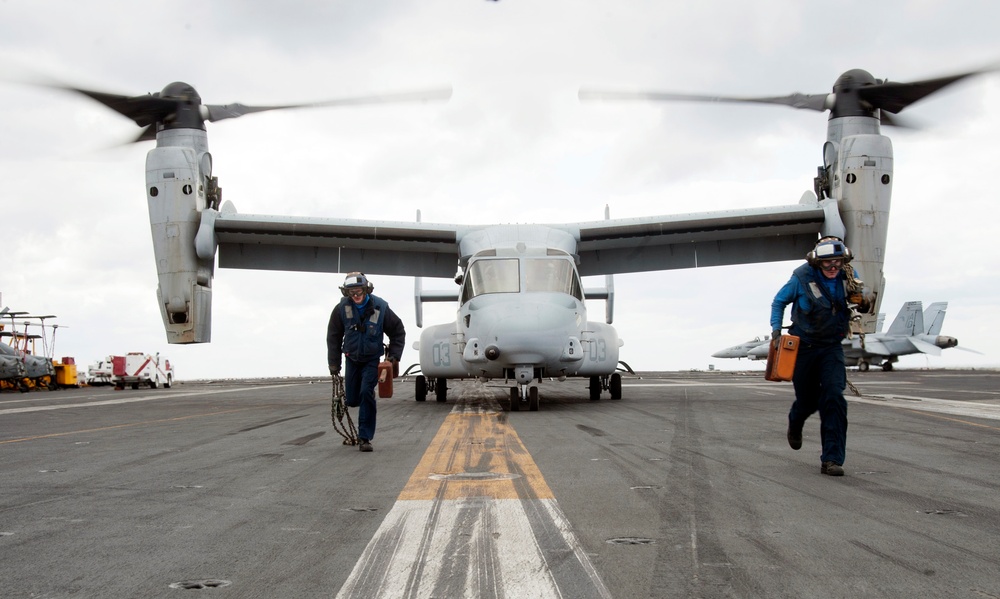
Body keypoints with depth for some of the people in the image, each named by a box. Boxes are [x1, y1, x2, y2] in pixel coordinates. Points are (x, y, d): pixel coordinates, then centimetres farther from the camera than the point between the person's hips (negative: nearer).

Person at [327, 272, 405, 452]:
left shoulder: (380, 307, -14)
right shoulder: (342, 308, -11)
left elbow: (398, 331, 0)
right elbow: (333, 337, 2)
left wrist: (394, 355, -7)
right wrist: (334, 363, 3)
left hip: (372, 359, -2)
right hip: (352, 358, 2)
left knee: (366, 394, -16)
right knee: (352, 400, 3)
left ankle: (365, 438, -9)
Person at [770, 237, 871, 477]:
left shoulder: (849, 276, -7)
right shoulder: (802, 278, -15)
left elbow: (858, 299, 12)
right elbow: (779, 301, 0)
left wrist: (864, 303, -12)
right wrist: (776, 329, -12)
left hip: (832, 347, 1)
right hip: (803, 346, -1)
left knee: (834, 397, -15)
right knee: (808, 400, 9)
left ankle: (832, 459, -12)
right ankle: (795, 424, 48)